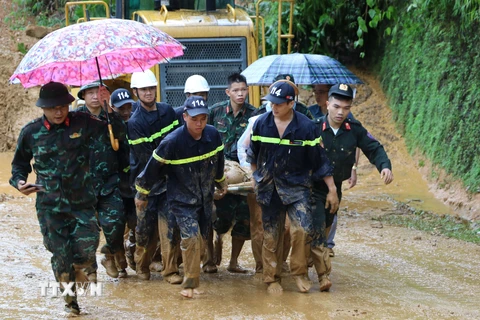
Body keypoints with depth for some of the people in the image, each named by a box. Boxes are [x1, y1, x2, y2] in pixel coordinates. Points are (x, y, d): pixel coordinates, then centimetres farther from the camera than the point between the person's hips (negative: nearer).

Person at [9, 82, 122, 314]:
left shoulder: (82, 123, -4)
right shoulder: (31, 132, -3)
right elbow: (20, 164, 9)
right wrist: (19, 181, -8)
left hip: (82, 202, 0)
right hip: (50, 206, 0)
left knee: (86, 253, -5)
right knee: (61, 256, 4)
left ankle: (76, 269, 33)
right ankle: (70, 300, 27)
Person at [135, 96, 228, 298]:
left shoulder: (213, 135, -10)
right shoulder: (172, 142, -25)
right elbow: (153, 167, -12)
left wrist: (221, 182, 26)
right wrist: (141, 194, -1)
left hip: (205, 198, 5)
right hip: (182, 199, -5)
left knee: (201, 238, 14)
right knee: (191, 238, -17)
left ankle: (192, 276, 34)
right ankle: (190, 284, -6)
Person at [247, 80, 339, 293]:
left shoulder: (306, 127, -11)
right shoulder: (261, 124, -4)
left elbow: (320, 160, -5)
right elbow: (253, 155, 13)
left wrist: (332, 190, -4)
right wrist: (255, 178, 20)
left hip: (296, 186, -2)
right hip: (268, 187, 2)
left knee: (303, 229, -18)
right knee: (271, 236, 7)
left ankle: (299, 272, 3)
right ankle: (272, 279, 22)